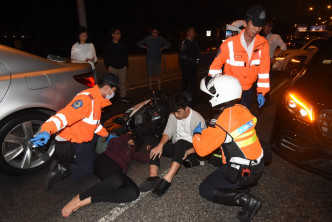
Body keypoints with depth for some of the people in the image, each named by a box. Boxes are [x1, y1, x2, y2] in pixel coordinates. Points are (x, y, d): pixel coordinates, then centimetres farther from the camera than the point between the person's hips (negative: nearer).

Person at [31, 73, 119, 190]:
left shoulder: (96, 99, 10)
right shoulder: (86, 99, -23)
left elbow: (94, 122, 24)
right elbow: (64, 115, -36)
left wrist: (107, 135, 26)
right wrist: (46, 131, -49)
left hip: (79, 141, 9)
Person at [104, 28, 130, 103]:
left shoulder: (123, 44, 8)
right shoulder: (109, 45, -1)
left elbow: (126, 55, 14)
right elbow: (106, 56, 2)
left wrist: (126, 65, 8)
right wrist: (108, 65, -5)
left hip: (123, 67, 3)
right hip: (113, 67, -3)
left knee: (123, 82, 7)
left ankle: (123, 96, 17)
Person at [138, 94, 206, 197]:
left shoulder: (197, 119, -15)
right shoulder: (173, 115, 0)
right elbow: (168, 131, -4)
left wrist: (188, 152, -31)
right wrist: (160, 145, -23)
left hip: (191, 147, -5)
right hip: (176, 147, 6)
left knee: (180, 143, -40)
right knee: (153, 147, -17)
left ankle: (167, 180, -50)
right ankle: (153, 177, -34)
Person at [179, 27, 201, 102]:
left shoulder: (195, 43, 15)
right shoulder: (184, 43, -8)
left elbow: (198, 53, 23)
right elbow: (182, 55, -17)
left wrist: (197, 59, 4)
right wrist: (191, 59, -16)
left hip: (193, 65, 6)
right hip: (186, 65, -6)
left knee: (194, 81, 8)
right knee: (185, 82, 0)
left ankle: (193, 97, 18)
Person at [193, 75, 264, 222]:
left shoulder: (222, 121, -27)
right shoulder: (242, 110, -2)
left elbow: (202, 149, -21)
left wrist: (196, 133, -1)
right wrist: (207, 131, 17)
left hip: (244, 173, -8)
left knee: (205, 190, 5)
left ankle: (247, 200, -5)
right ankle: (243, 187, 17)